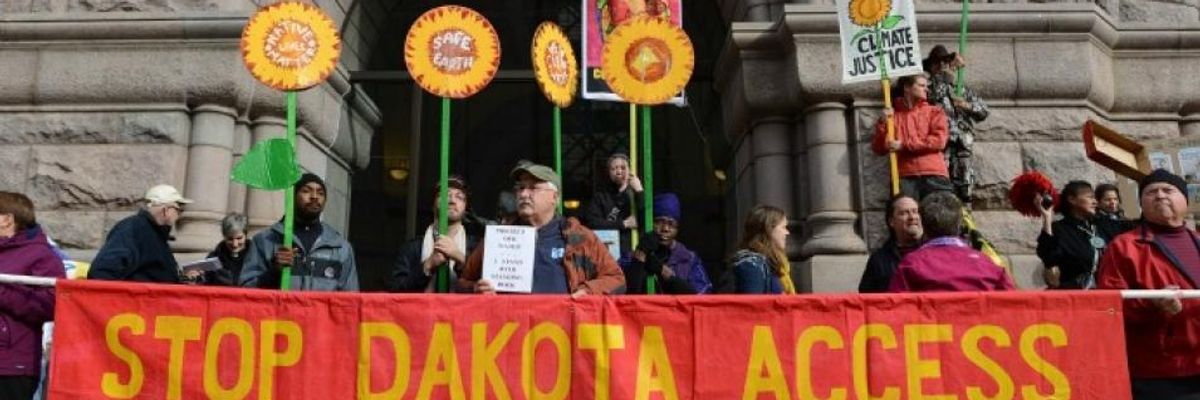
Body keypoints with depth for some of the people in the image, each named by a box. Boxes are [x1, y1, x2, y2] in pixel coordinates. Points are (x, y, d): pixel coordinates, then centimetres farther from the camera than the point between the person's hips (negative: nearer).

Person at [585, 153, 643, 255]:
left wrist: (639, 191, -11)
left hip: (632, 251, 1)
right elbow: (592, 222, -3)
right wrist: (623, 224, -6)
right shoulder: (601, 195, 11)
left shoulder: (636, 194, 11)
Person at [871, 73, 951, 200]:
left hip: (934, 176, 0)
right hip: (905, 177, 0)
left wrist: (904, 145, -7)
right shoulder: (893, 115, 16)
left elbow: (939, 140, -1)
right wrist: (883, 123, -4)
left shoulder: (934, 112, 16)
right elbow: (879, 149, 9)